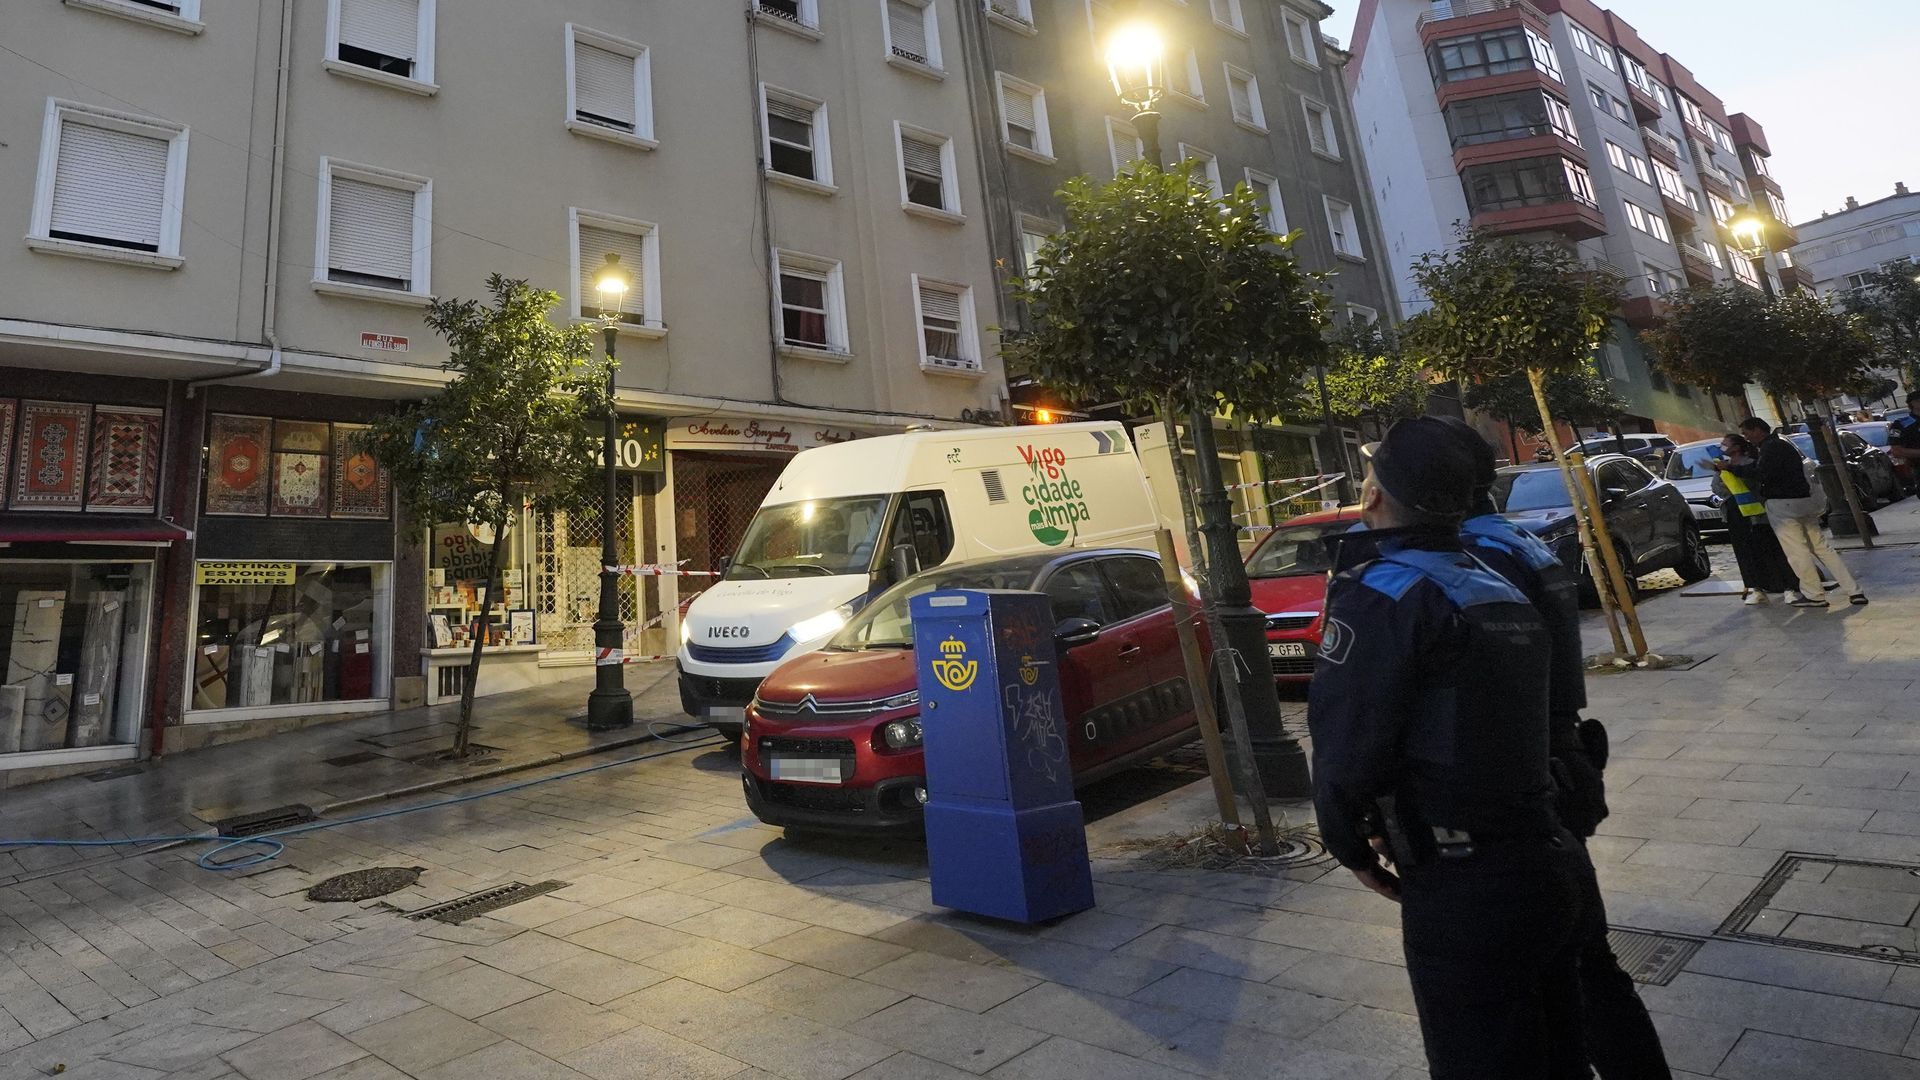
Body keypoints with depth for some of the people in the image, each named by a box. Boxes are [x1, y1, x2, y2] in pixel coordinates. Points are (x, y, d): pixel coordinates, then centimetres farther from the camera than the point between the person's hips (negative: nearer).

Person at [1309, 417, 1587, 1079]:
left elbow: (1346, 743, -21)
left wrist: (1351, 847, -3)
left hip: (1459, 893, -8)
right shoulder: (1504, 593, 10)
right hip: (1545, 865, 8)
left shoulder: (1379, 596, -17)